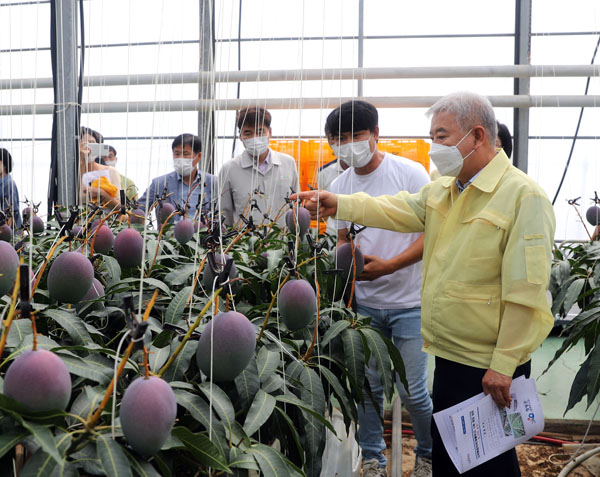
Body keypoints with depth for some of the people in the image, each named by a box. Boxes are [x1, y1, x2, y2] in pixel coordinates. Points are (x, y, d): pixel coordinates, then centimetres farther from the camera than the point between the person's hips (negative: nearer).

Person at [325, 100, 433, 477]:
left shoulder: (410, 173, -8)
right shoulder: (339, 186, 6)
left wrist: (387, 265, -21)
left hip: (409, 301, -4)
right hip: (364, 302, 4)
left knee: (412, 390, 0)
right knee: (368, 385, 11)